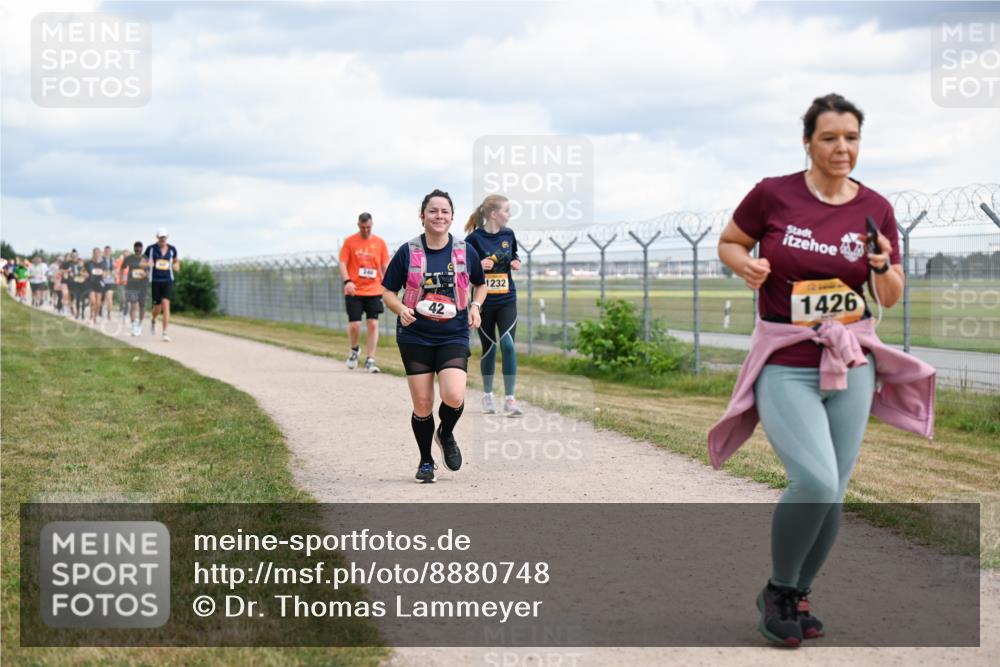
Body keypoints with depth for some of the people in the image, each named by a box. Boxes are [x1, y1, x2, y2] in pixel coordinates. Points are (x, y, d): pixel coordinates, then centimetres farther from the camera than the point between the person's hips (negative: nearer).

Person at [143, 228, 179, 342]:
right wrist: (147, 264, -18)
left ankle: (165, 333, -14)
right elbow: (142, 262, 5)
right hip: (155, 281, -1)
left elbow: (176, 261, 22)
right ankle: (153, 320, 42)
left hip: (167, 281, 1)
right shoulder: (151, 249, -1)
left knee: (166, 305, -14)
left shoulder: (172, 249, 5)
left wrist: (176, 266, -1)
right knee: (157, 307, 4)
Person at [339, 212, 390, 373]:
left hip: (374, 291, 1)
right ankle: (354, 350, 24)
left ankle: (370, 360, 2)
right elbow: (343, 263, -1)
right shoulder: (349, 242, 2)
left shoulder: (379, 243, 6)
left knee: (373, 324, -3)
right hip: (354, 291, -1)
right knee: (354, 325, -6)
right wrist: (347, 281, -17)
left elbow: (385, 266, 9)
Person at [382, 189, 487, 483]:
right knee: (422, 404, 2)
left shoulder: (466, 252, 3)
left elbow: (481, 284, 18)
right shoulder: (407, 252, -2)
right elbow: (387, 291, 4)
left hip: (454, 337, 0)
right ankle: (426, 462, 23)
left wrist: (475, 306, -1)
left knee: (454, 397, -19)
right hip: (415, 337, 0)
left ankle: (446, 434, 15)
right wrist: (401, 309, -15)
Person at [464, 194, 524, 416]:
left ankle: (509, 398, -9)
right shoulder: (475, 238, -10)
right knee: (489, 348, 8)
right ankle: (487, 394, 28)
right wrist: (478, 265, -22)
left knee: (508, 343, -14)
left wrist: (516, 263, -1)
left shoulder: (508, 234, 4)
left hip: (507, 300, 2)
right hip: (484, 301, -2)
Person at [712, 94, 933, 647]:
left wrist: (883, 266, -14)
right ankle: (777, 591, 6)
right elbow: (728, 244, 8)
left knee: (833, 492, 5)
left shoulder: (875, 208, 1)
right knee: (815, 482, -19)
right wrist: (747, 265, -13)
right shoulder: (773, 195, -8)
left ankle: (799, 595, 27)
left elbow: (891, 299, 8)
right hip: (785, 364, -4)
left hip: (851, 362, 4)